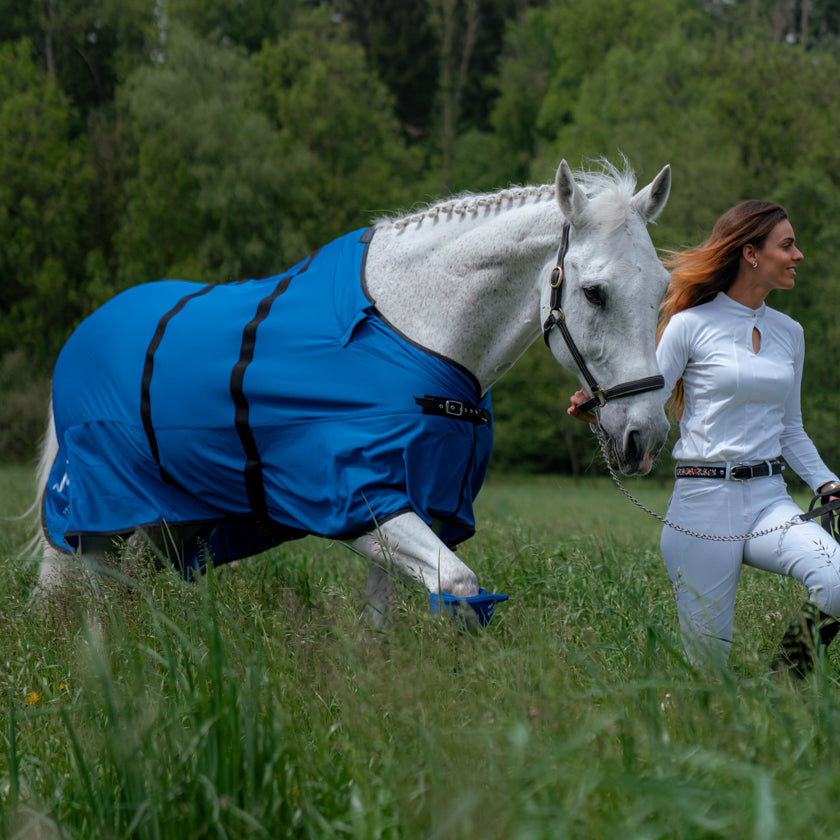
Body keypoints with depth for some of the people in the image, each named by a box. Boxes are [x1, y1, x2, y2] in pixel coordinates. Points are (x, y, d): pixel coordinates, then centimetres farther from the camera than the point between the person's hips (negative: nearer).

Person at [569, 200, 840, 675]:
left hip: (770, 499, 4)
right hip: (705, 501, -4)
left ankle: (792, 667, 3)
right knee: (708, 666, -4)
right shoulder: (690, 325, -3)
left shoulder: (790, 334, 14)